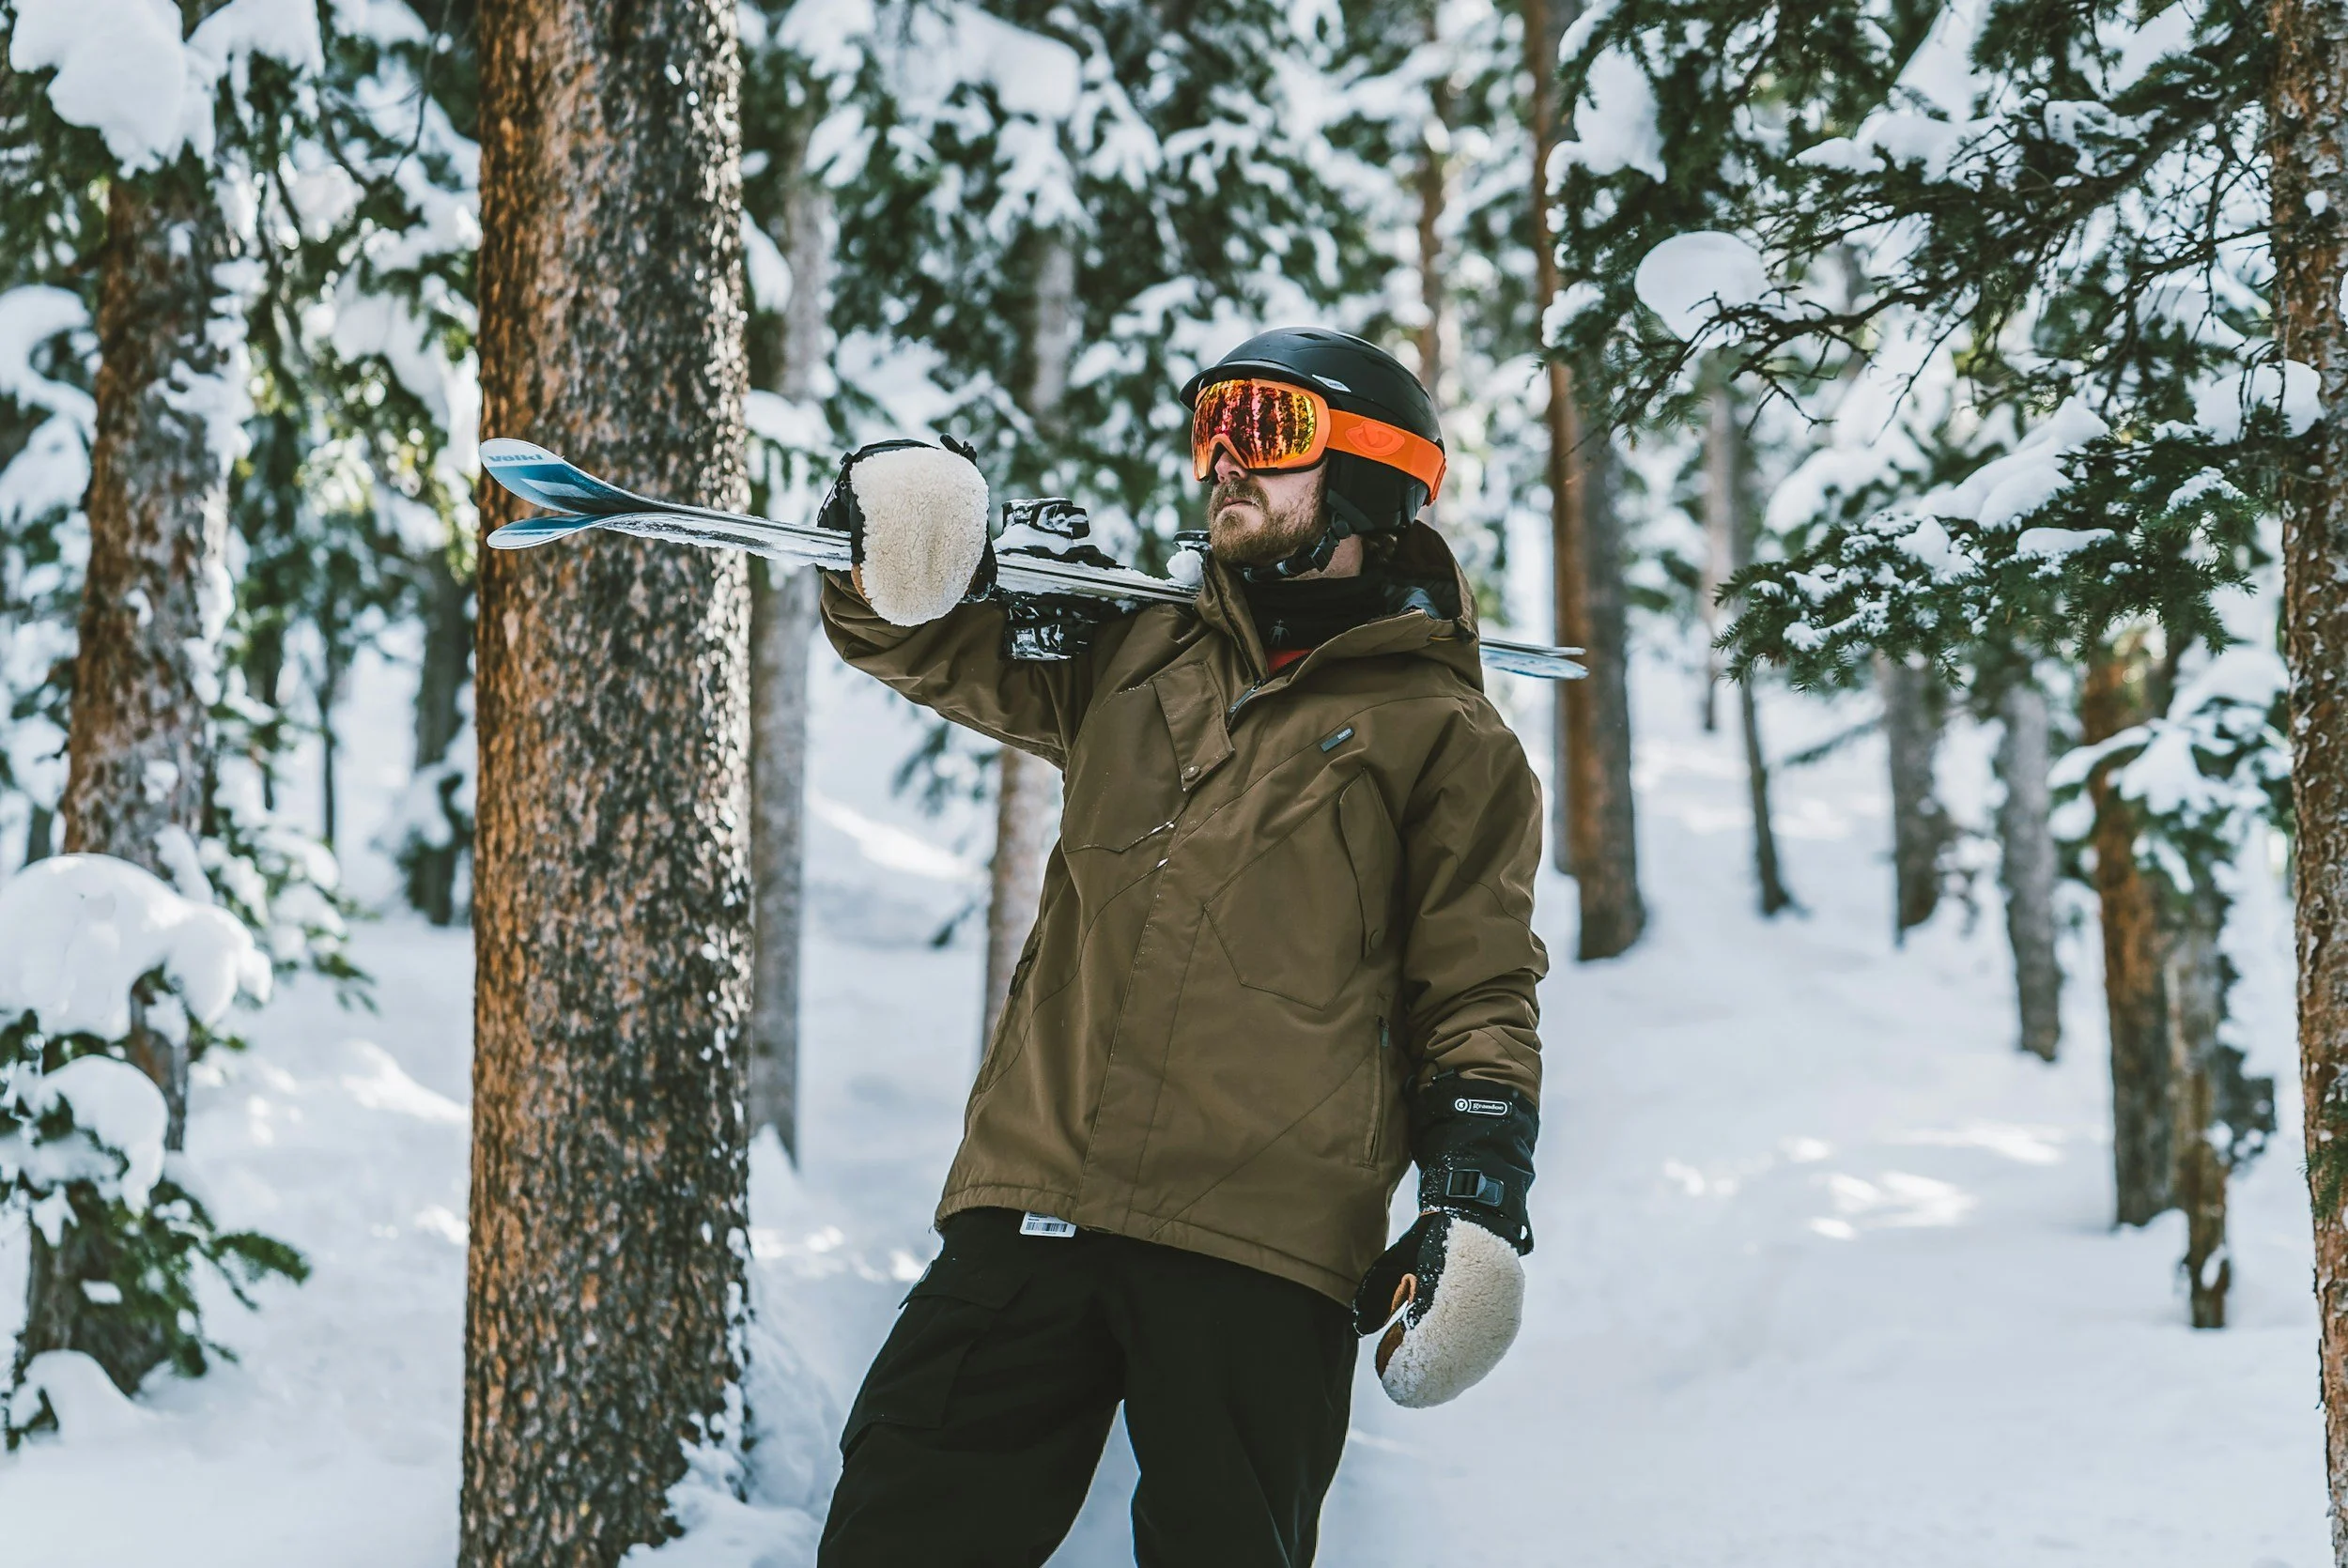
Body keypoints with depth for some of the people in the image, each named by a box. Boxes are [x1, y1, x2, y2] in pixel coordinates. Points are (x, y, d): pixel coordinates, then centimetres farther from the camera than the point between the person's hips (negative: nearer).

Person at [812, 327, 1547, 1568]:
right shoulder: (1138, 660, 20)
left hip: (1259, 1244, -3)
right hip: (1035, 1194, 4)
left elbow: (1476, 991, 8)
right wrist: (895, 561, 2)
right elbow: (940, 654, 26)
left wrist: (1478, 1194, -5)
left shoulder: (1441, 733, 9)